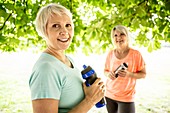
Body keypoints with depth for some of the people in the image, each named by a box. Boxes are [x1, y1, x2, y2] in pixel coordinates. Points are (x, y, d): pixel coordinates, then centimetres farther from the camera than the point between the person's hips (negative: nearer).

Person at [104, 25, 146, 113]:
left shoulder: (136, 54, -11)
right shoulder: (110, 53, -2)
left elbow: (143, 74, -5)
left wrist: (129, 74, -21)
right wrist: (108, 74, -13)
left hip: (126, 97, -3)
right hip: (109, 94, 3)